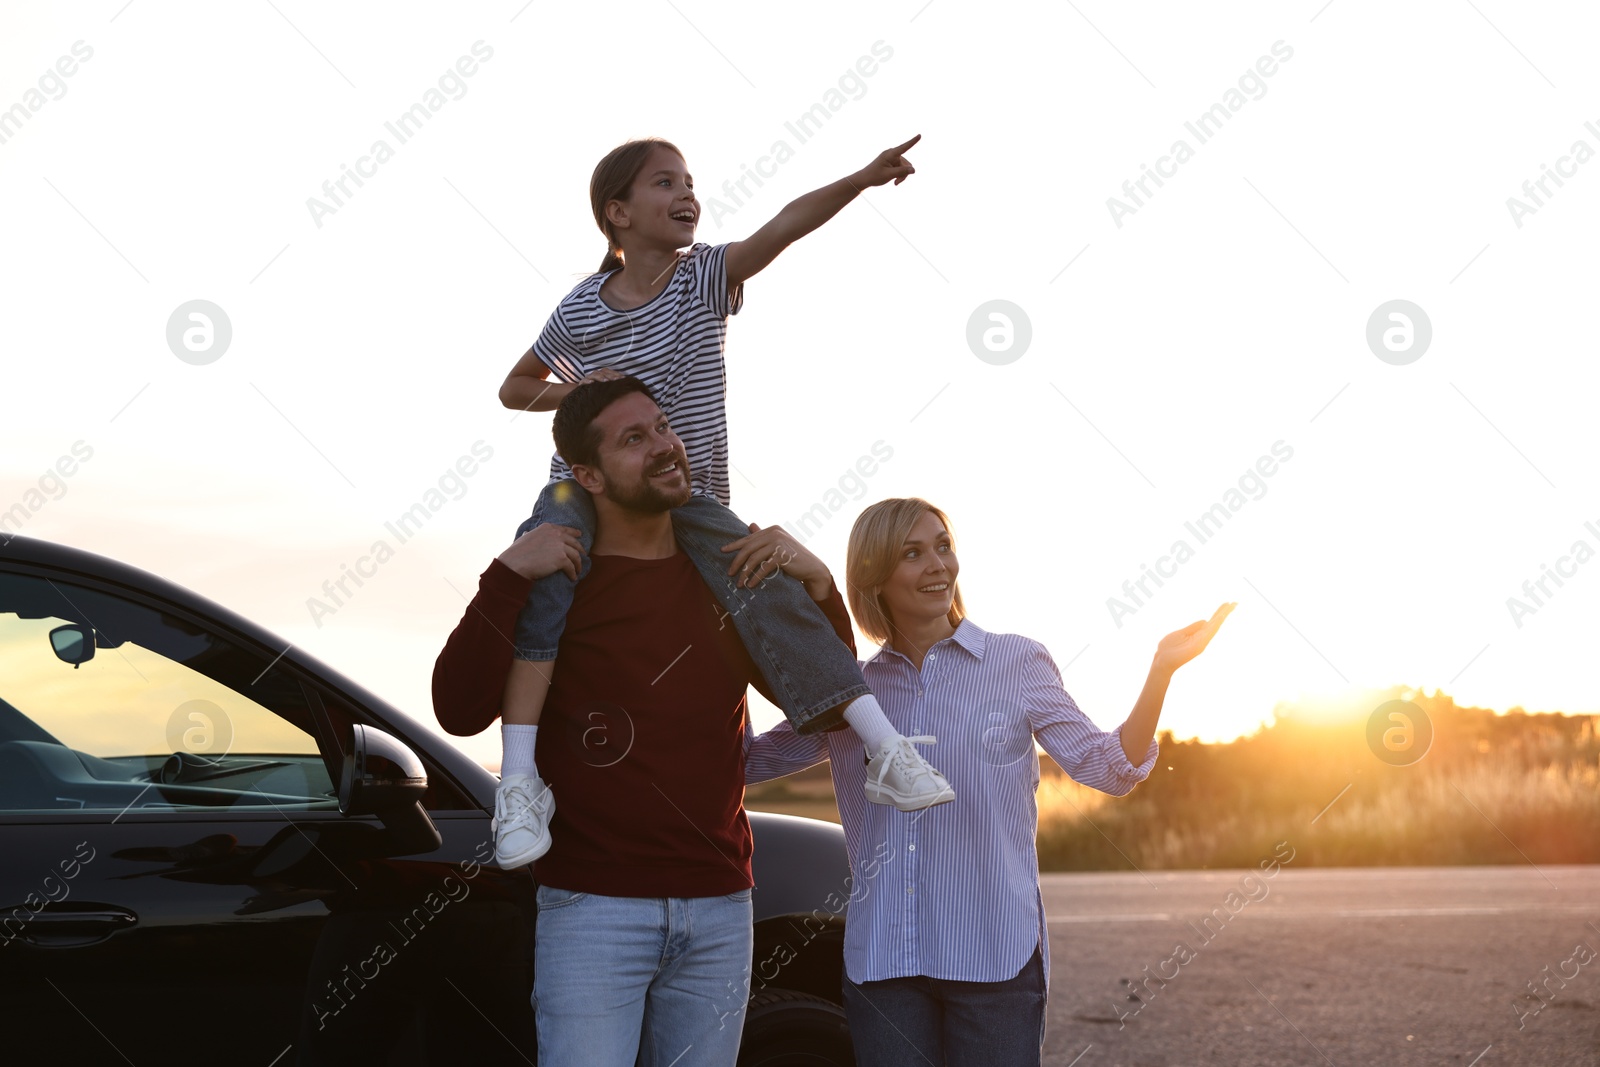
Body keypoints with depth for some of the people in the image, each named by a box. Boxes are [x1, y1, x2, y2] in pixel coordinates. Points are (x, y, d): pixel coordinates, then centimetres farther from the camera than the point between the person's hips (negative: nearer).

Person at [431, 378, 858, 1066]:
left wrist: (815, 583, -3)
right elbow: (459, 712, -13)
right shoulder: (556, 581, -2)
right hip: (592, 909, -4)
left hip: (719, 911, 4)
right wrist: (507, 576, -22)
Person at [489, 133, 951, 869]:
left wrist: (863, 178, -33)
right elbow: (515, 388, 14)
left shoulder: (704, 277, 0)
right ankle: (520, 781, -31)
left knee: (766, 590, -19)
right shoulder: (581, 310, 0)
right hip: (586, 485, -1)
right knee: (542, 580, -30)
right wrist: (574, 393, -8)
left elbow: (788, 224, -17)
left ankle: (884, 749, -19)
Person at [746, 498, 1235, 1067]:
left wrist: (1162, 669, -15)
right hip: (880, 961, 2)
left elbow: (1110, 768, -1)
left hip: (995, 956, -2)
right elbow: (746, 760, 12)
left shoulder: (1017, 664, 3)